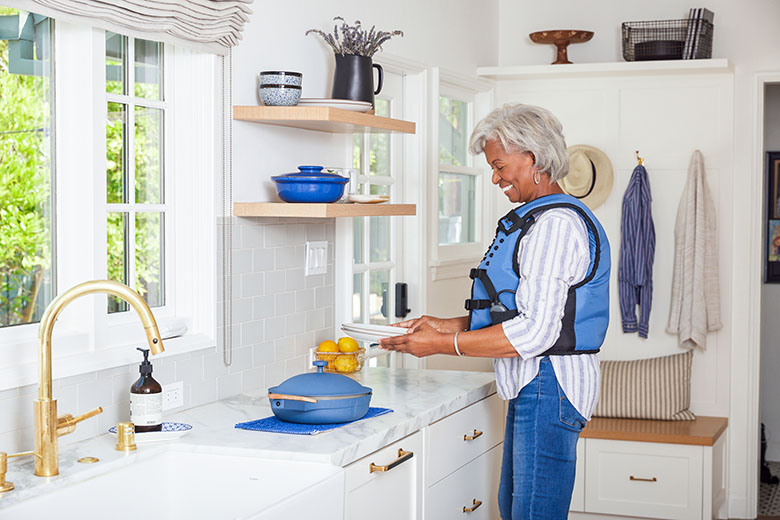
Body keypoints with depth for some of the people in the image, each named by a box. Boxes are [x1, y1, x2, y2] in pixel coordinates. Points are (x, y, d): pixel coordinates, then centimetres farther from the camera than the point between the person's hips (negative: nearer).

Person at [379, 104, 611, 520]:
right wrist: (447, 325, 11)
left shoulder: (556, 223, -16)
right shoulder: (540, 219, 18)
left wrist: (443, 344, -16)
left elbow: (534, 333, -22)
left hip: (548, 389, -11)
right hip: (532, 389, 11)